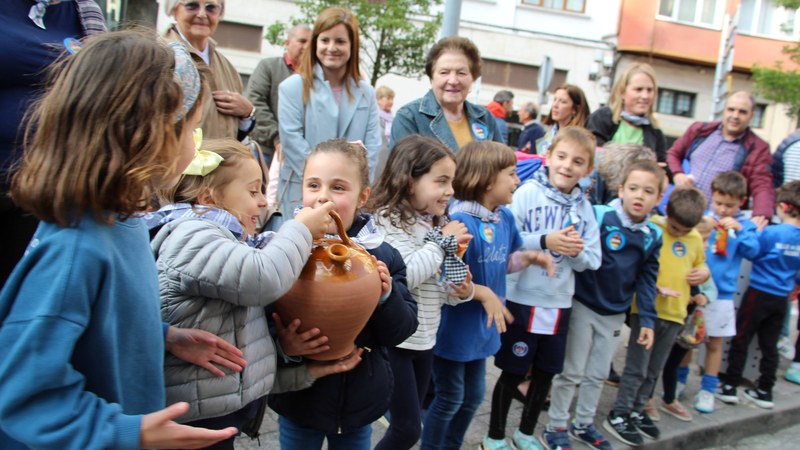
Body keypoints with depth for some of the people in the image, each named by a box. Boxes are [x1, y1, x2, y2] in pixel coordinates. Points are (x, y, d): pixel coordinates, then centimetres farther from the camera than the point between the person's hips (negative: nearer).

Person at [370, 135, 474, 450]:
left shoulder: (435, 223, 9)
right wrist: (442, 242, -19)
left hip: (424, 340, 8)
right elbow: (403, 276, -30)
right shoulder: (390, 221, -16)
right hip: (393, 340, -8)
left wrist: (461, 291, -5)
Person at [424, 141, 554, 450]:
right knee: (449, 399, 10)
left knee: (473, 396, 22)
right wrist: (483, 293, -25)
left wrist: (529, 257, -3)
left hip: (481, 327, 8)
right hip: (454, 327, -8)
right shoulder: (459, 221, -26)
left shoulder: (505, 218, 0)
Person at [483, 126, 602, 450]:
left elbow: (592, 261, 4)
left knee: (545, 373, 17)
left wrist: (578, 252, -16)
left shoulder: (584, 207, 4)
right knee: (513, 371, 8)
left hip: (559, 303, 5)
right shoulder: (527, 192, -10)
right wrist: (544, 241, -25)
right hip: (522, 299, -5)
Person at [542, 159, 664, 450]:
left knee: (598, 375, 18)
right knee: (571, 372, 6)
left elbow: (647, 281, 5)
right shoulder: (599, 216, -19)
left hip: (615, 315, 5)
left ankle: (583, 424, 36)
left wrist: (647, 320, 4)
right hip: (584, 307, -5)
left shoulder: (653, 236, -1)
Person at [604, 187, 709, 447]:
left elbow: (700, 265, 22)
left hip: (674, 313, 6)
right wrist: (655, 288, -22)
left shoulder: (695, 238, 7)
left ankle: (637, 411, 28)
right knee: (637, 367, -3)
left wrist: (704, 273, -1)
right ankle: (618, 416, 8)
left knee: (653, 370, 14)